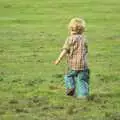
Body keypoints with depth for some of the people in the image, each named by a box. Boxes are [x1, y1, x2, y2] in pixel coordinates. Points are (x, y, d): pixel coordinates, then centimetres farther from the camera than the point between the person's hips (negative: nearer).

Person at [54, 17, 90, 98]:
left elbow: (65, 50, -8)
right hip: (83, 64, 3)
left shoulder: (70, 39, -3)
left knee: (68, 76, 18)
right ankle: (83, 93, -6)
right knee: (82, 79, 5)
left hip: (73, 64, -3)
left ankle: (70, 87, -1)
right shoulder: (83, 39, 12)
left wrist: (59, 59, -3)